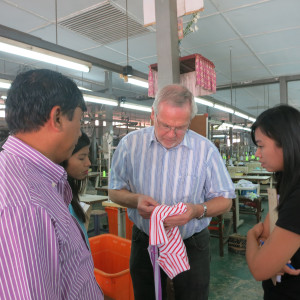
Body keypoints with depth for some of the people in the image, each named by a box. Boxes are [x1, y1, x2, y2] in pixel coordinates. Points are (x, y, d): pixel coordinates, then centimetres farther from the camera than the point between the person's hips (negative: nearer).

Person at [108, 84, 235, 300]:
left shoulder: (206, 150, -12)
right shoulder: (130, 144, -9)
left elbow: (225, 201, -6)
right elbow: (114, 191, 0)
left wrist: (197, 210, -25)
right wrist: (136, 200, -21)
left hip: (192, 246, -1)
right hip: (144, 242, 1)